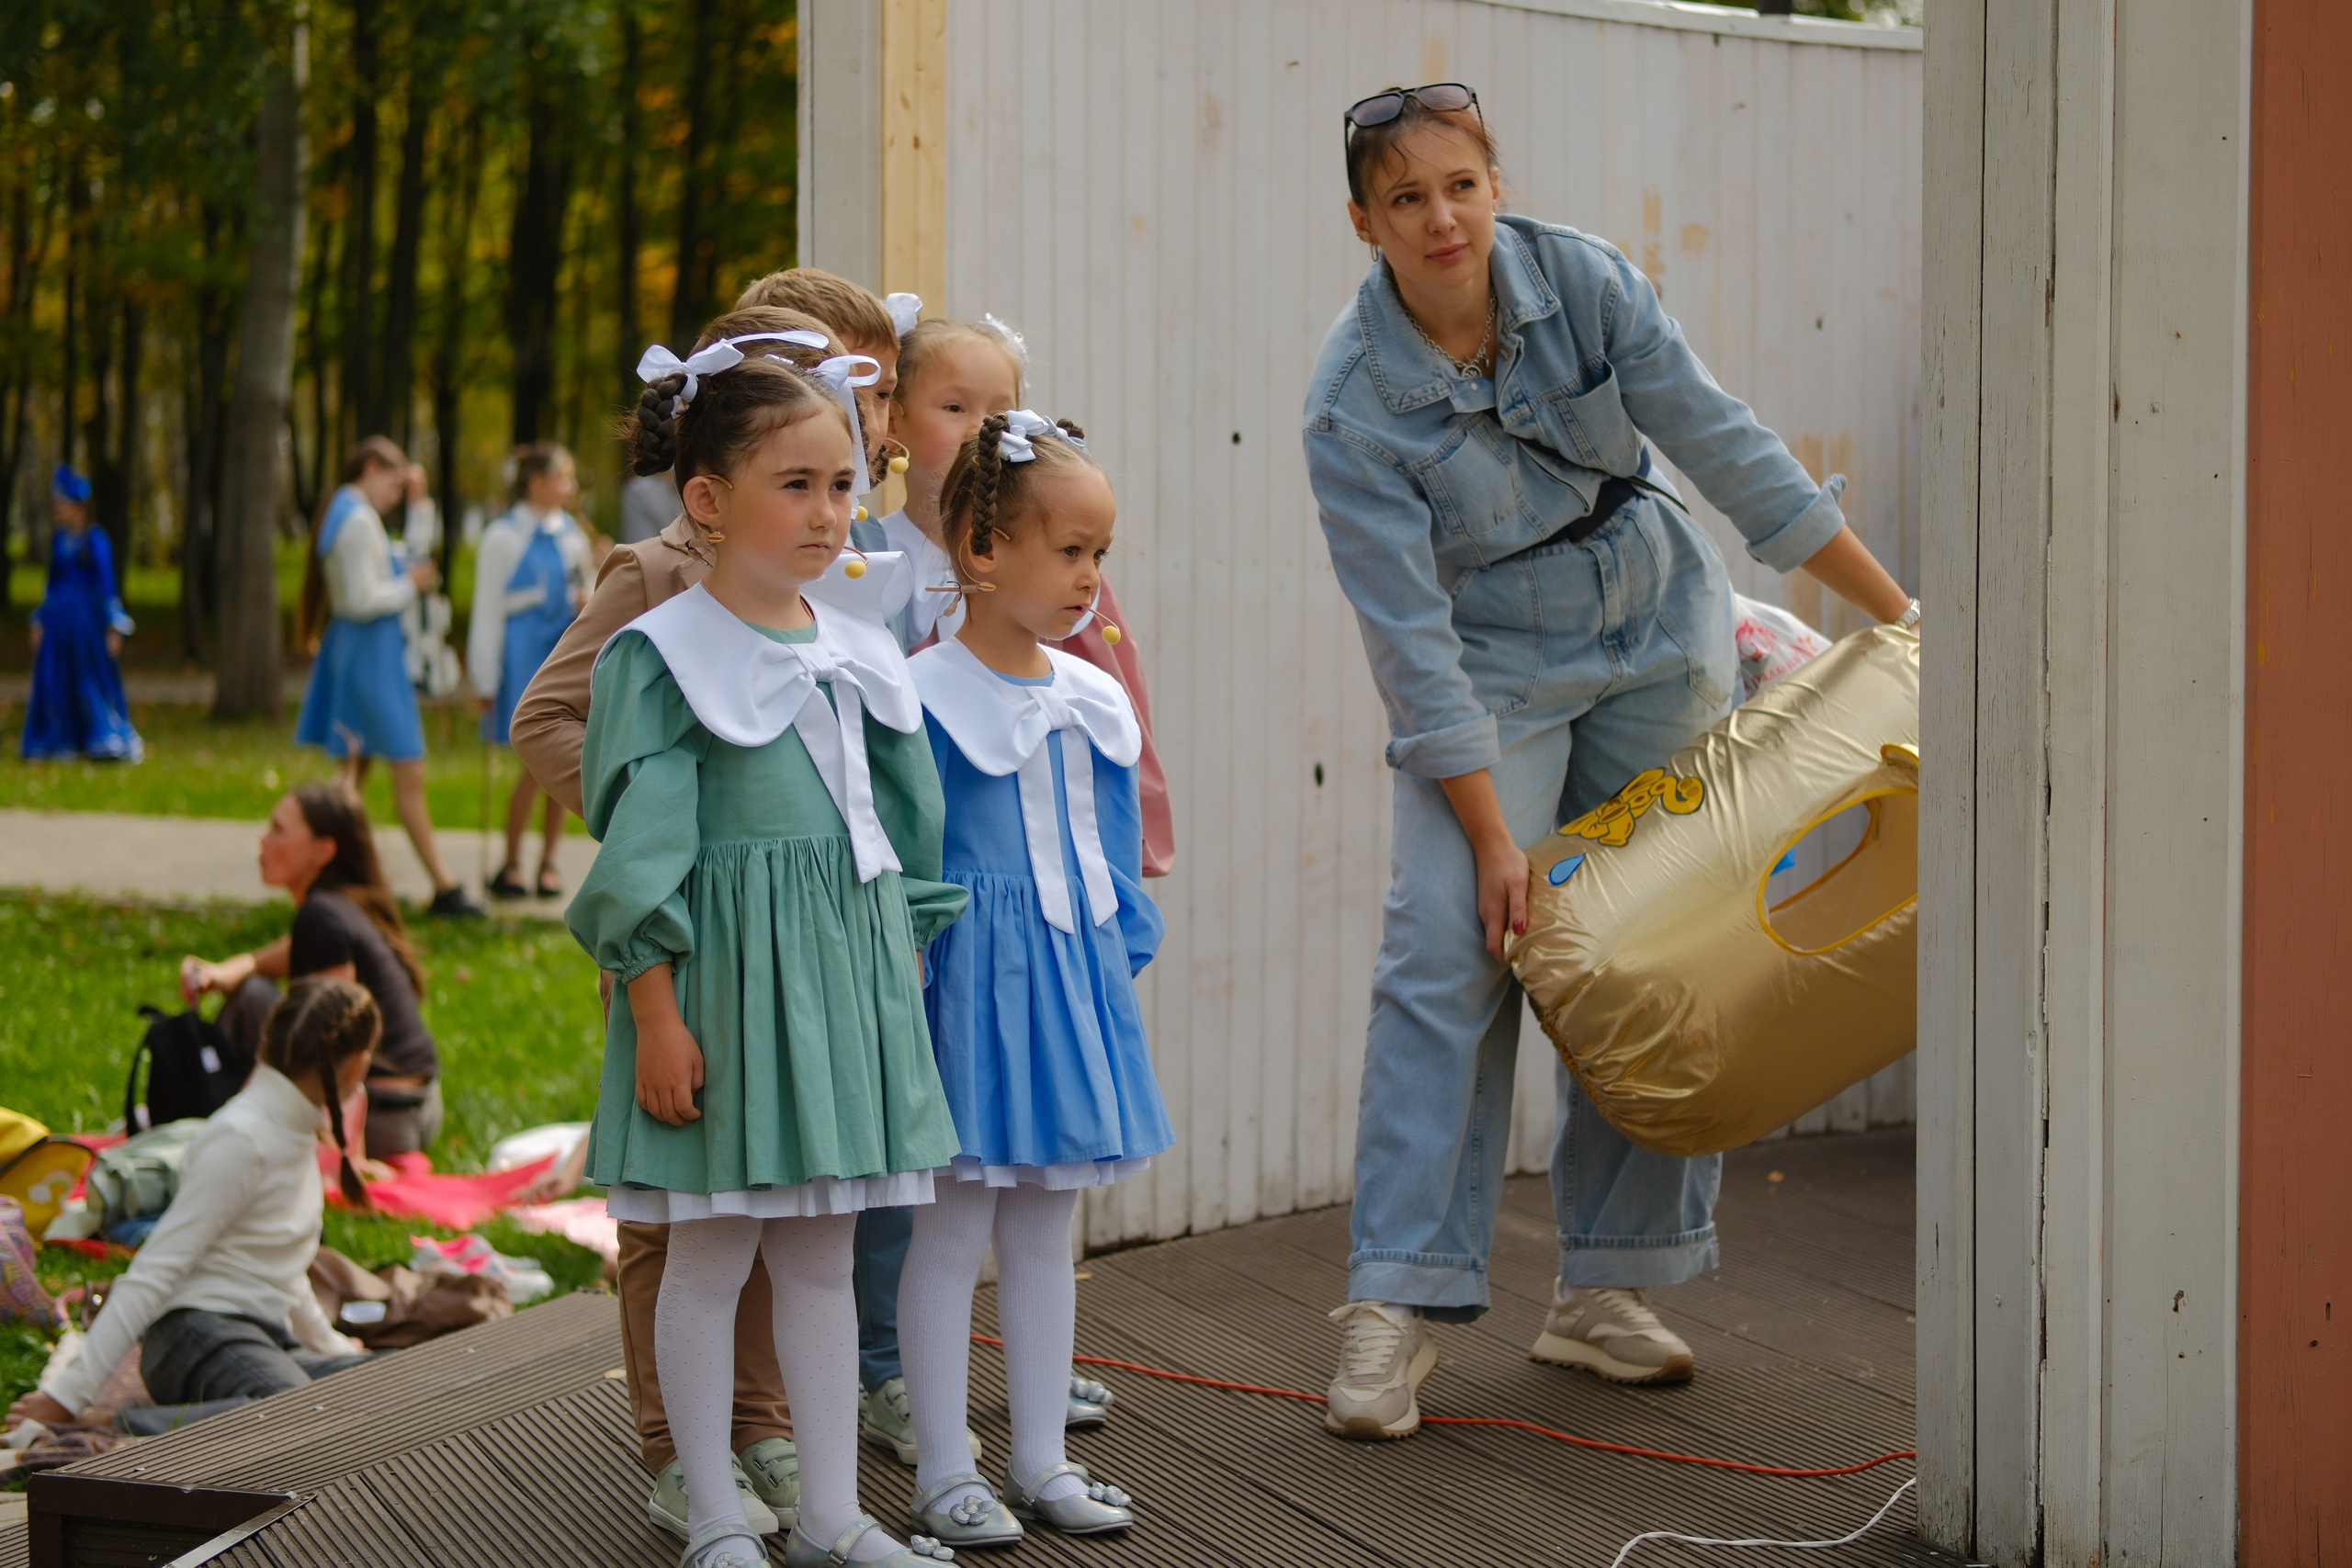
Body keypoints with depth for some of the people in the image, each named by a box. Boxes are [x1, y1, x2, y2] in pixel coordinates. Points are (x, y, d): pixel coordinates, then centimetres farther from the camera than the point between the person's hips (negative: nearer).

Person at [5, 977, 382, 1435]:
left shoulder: (290, 1126, 16)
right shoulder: (242, 1139, -13)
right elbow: (155, 1270, -16)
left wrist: (327, 1345, 45)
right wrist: (68, 1393, -18)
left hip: (265, 1340, 10)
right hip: (201, 1334, -10)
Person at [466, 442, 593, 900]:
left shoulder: (571, 533, 10)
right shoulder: (503, 537, -4)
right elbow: (488, 610, -3)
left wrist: (589, 601, -2)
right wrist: (486, 681, -3)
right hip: (524, 654, -5)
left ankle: (548, 862, 14)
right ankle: (510, 865, 4)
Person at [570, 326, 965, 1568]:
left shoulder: (861, 657, 10)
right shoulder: (660, 657, -9)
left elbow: (903, 828, 17)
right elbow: (639, 856, -11)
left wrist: (902, 977, 16)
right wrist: (656, 1017, -14)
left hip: (847, 975, 6)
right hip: (723, 976, -6)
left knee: (823, 1254, 12)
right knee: (710, 1255, 3)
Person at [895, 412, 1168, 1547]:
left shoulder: (1097, 700, 8)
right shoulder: (921, 697, -13)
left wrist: (1125, 959, 15)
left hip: (1076, 984, 7)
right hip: (971, 983, -7)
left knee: (1045, 1233, 13)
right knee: (952, 1230, 0)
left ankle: (1040, 1459, 22)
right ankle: (942, 1473, 9)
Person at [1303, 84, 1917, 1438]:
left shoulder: (1585, 283, -14)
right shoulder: (1352, 406, -20)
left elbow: (1726, 448, -9)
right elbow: (1411, 637, -20)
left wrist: (1897, 609, -6)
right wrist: (1492, 835, -22)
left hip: (1657, 631, 3)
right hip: (1494, 671, -3)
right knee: (1450, 952, -16)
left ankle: (1603, 1290, 12)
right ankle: (1397, 1304, -13)